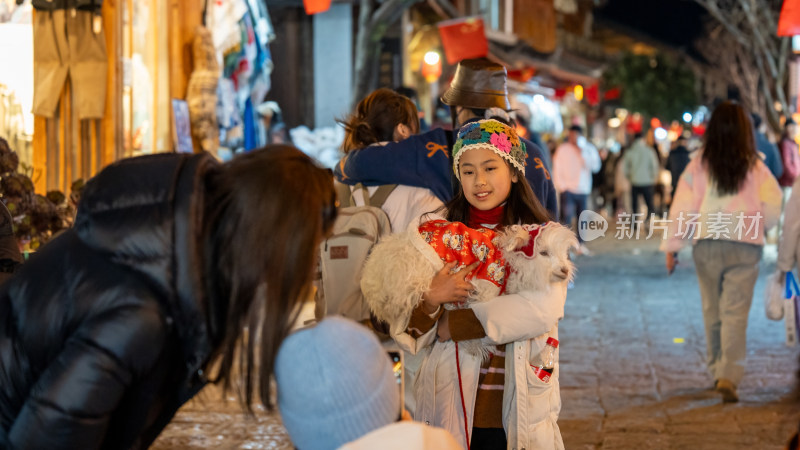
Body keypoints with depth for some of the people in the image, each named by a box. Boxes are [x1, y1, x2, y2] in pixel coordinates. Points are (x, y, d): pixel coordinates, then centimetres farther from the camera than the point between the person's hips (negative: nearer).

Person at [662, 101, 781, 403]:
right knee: (736, 313, -3)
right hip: (745, 246, -1)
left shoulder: (698, 166, -2)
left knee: (712, 311, 15)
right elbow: (773, 208, -3)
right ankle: (729, 376, -15)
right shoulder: (755, 167, -3)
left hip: (707, 245, 1)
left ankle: (716, 370, 24)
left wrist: (672, 246, 4)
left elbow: (682, 208, -2)